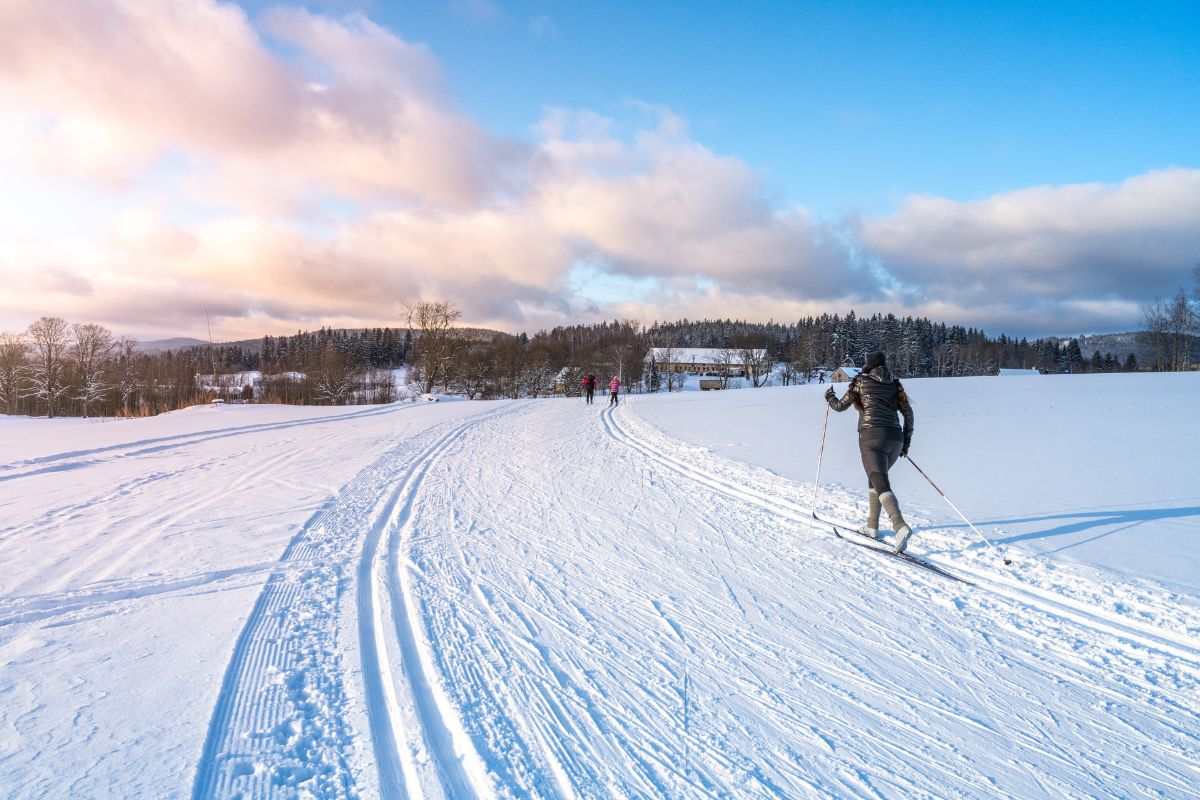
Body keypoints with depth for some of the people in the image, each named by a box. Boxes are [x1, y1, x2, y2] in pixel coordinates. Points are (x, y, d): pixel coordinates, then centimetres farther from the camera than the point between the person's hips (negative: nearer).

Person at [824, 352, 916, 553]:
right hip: (895, 438, 5)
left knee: (881, 485, -14)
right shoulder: (894, 384, 16)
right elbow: (908, 412, 10)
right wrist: (906, 441, 16)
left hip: (871, 437, -5)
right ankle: (872, 526, 28)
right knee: (875, 478, 24)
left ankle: (900, 526, -35)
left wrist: (830, 397, 34)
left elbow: (840, 406, 12)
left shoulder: (861, 381, 6)